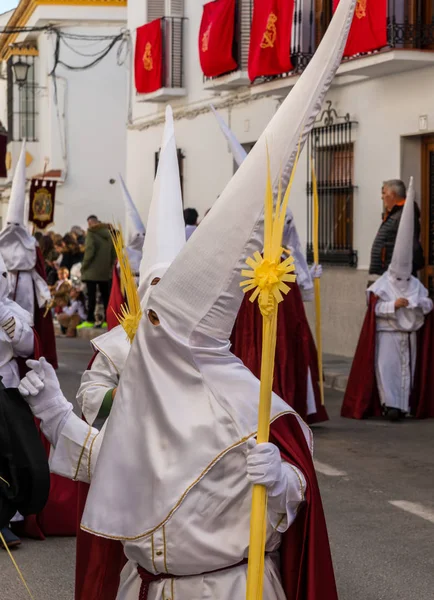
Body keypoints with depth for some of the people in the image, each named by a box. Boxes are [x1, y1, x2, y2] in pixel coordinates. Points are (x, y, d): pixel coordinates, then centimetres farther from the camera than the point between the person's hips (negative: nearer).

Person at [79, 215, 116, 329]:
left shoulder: (91, 233, -10)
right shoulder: (108, 233, 10)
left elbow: (89, 251, -17)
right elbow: (113, 252, 13)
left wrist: (84, 266, -8)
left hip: (92, 270, -6)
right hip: (105, 271, 6)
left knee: (91, 295, -5)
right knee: (105, 295, 10)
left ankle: (90, 320, -6)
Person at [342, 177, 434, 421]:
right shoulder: (382, 286, -6)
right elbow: (376, 308, -13)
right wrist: (394, 305, -23)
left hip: (409, 334, 5)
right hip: (388, 332, -4)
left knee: (408, 366, 6)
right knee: (387, 366, -13)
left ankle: (405, 403, 13)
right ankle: (391, 403, -14)